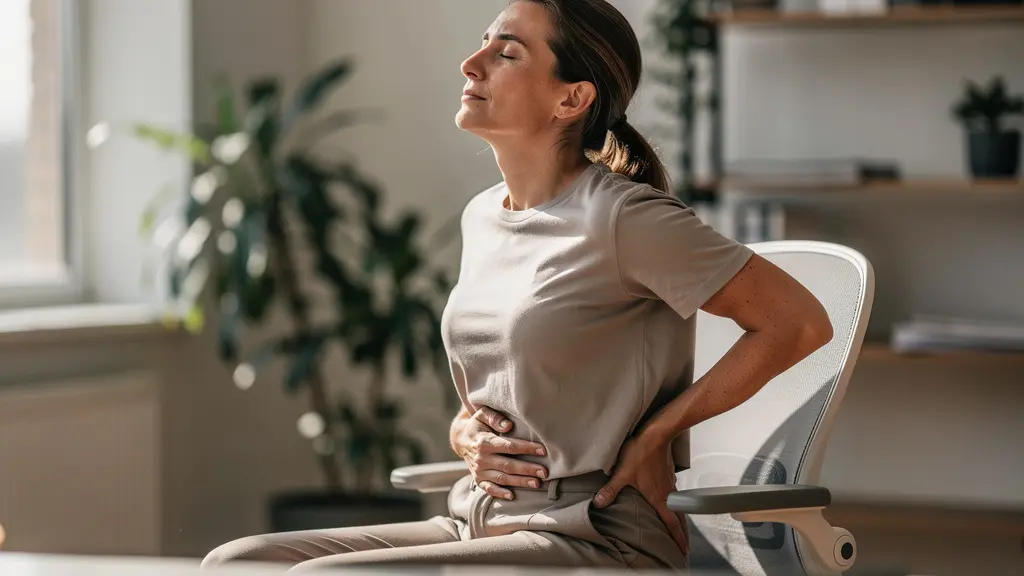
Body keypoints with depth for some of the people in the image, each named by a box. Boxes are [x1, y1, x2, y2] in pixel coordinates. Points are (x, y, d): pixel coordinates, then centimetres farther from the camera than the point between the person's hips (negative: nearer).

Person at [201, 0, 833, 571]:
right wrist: (468, 437, 2)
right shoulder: (481, 217, 14)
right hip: (476, 524, 8)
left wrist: (655, 434, -7)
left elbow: (801, 322, -10)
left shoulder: (623, 219, -11)